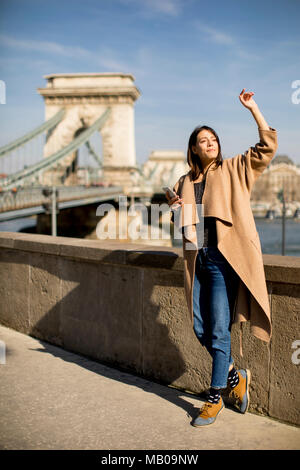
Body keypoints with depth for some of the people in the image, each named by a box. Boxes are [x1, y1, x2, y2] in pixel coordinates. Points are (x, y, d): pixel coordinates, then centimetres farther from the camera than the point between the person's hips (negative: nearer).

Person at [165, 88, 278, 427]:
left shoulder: (235, 169, 6)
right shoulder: (185, 182, 16)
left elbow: (268, 146, -2)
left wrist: (252, 108, -5)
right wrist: (175, 209, 0)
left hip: (224, 259, -5)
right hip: (197, 260, 5)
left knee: (218, 331, -4)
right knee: (200, 328, 7)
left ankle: (215, 398, 10)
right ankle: (236, 377, 29)